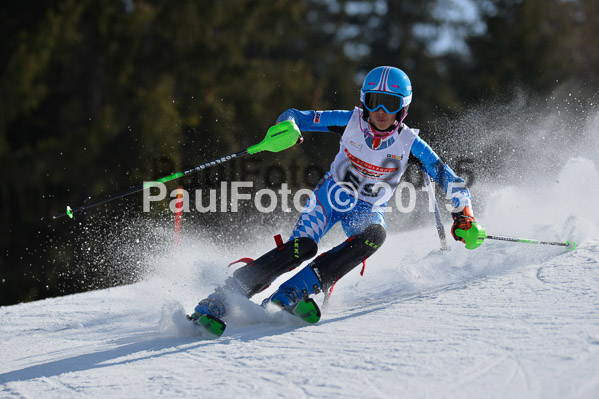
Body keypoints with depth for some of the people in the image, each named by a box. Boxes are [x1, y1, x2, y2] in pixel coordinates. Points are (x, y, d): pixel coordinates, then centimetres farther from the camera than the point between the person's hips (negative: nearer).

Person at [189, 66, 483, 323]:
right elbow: (296, 117, -12)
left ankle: (288, 295, -37)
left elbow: (449, 178, -10)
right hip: (331, 196, -1)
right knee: (301, 247, -27)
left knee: (375, 235, -35)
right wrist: (285, 127, -35)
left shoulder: (409, 143, -14)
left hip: (368, 209, 1)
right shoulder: (351, 121, -13)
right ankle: (219, 300, -25)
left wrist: (463, 216, -23)